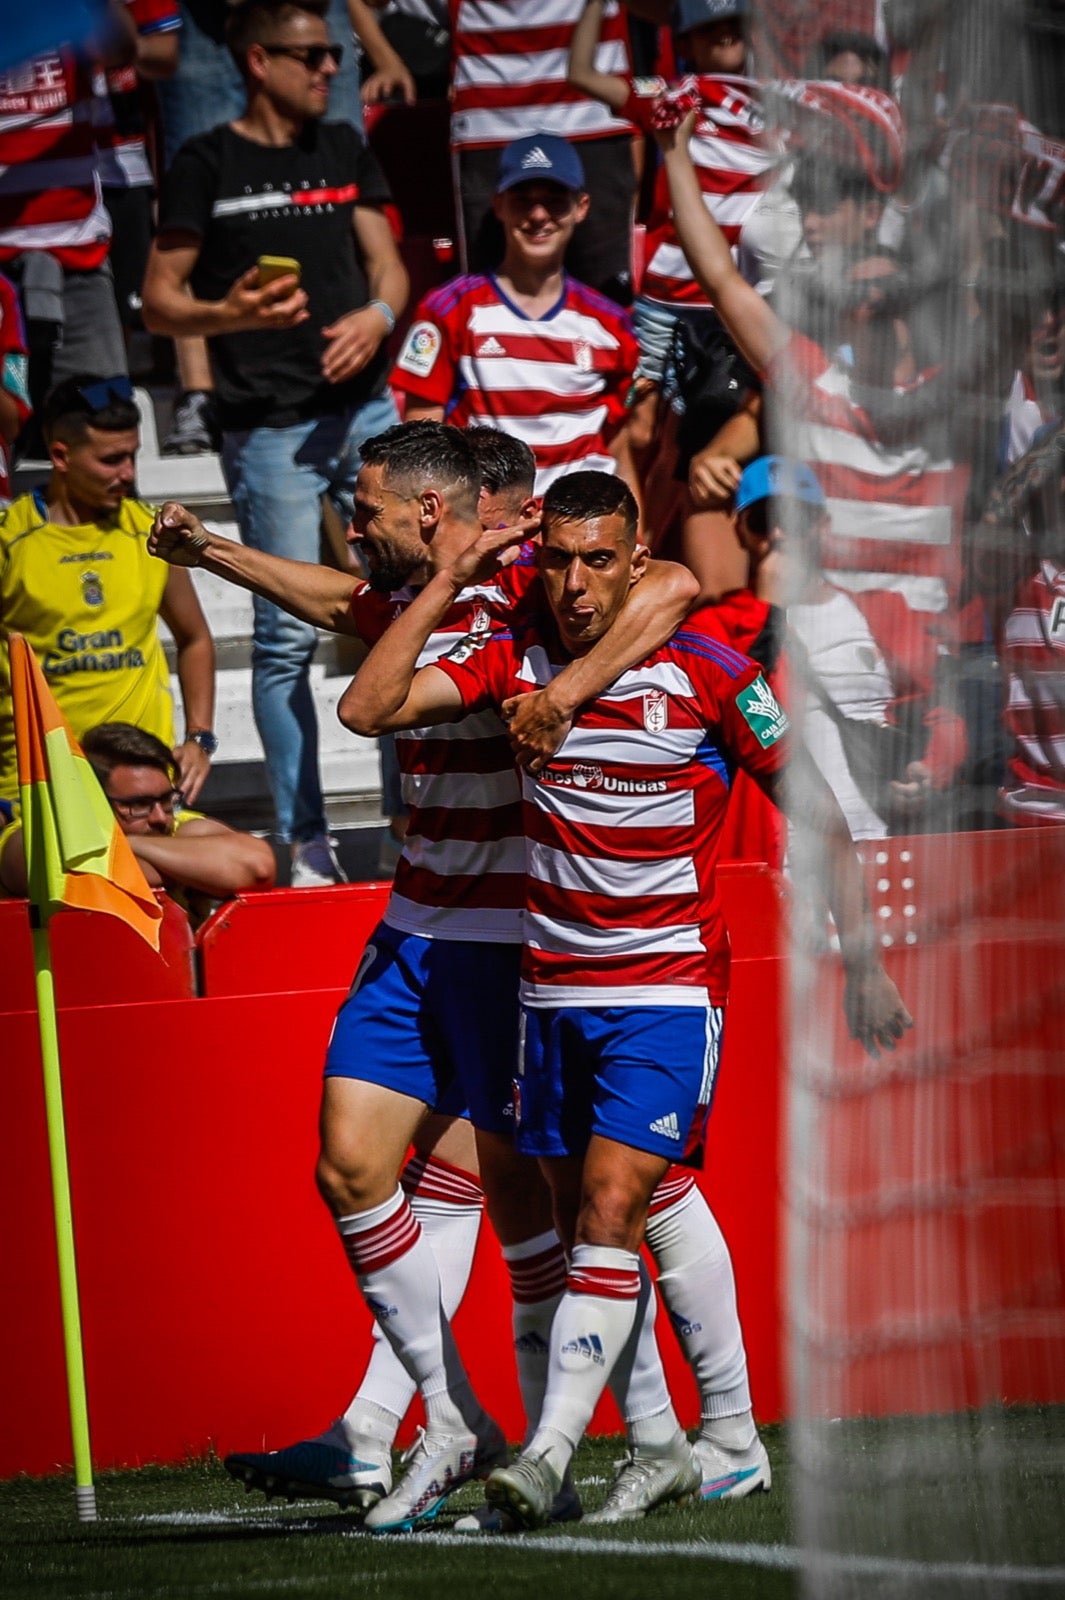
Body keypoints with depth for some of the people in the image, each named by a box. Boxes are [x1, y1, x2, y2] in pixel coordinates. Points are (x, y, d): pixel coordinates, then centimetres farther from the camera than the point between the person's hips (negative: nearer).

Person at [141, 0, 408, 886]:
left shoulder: (345, 150, 14)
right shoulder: (209, 164, -1)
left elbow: (386, 262, 15)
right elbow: (159, 301, -1)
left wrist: (379, 314, -8)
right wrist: (229, 314, -21)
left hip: (366, 407, 4)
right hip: (270, 427, -4)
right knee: (288, 636, -3)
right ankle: (304, 839, 2)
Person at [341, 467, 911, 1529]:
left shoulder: (704, 673, -9)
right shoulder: (513, 659, 1)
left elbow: (817, 810, -2)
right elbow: (367, 708, -6)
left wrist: (861, 960, -5)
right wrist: (449, 583, -7)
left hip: (669, 991, -5)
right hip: (552, 991, 5)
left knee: (609, 1213, -18)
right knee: (582, 1225, 9)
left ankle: (549, 1452, -23)